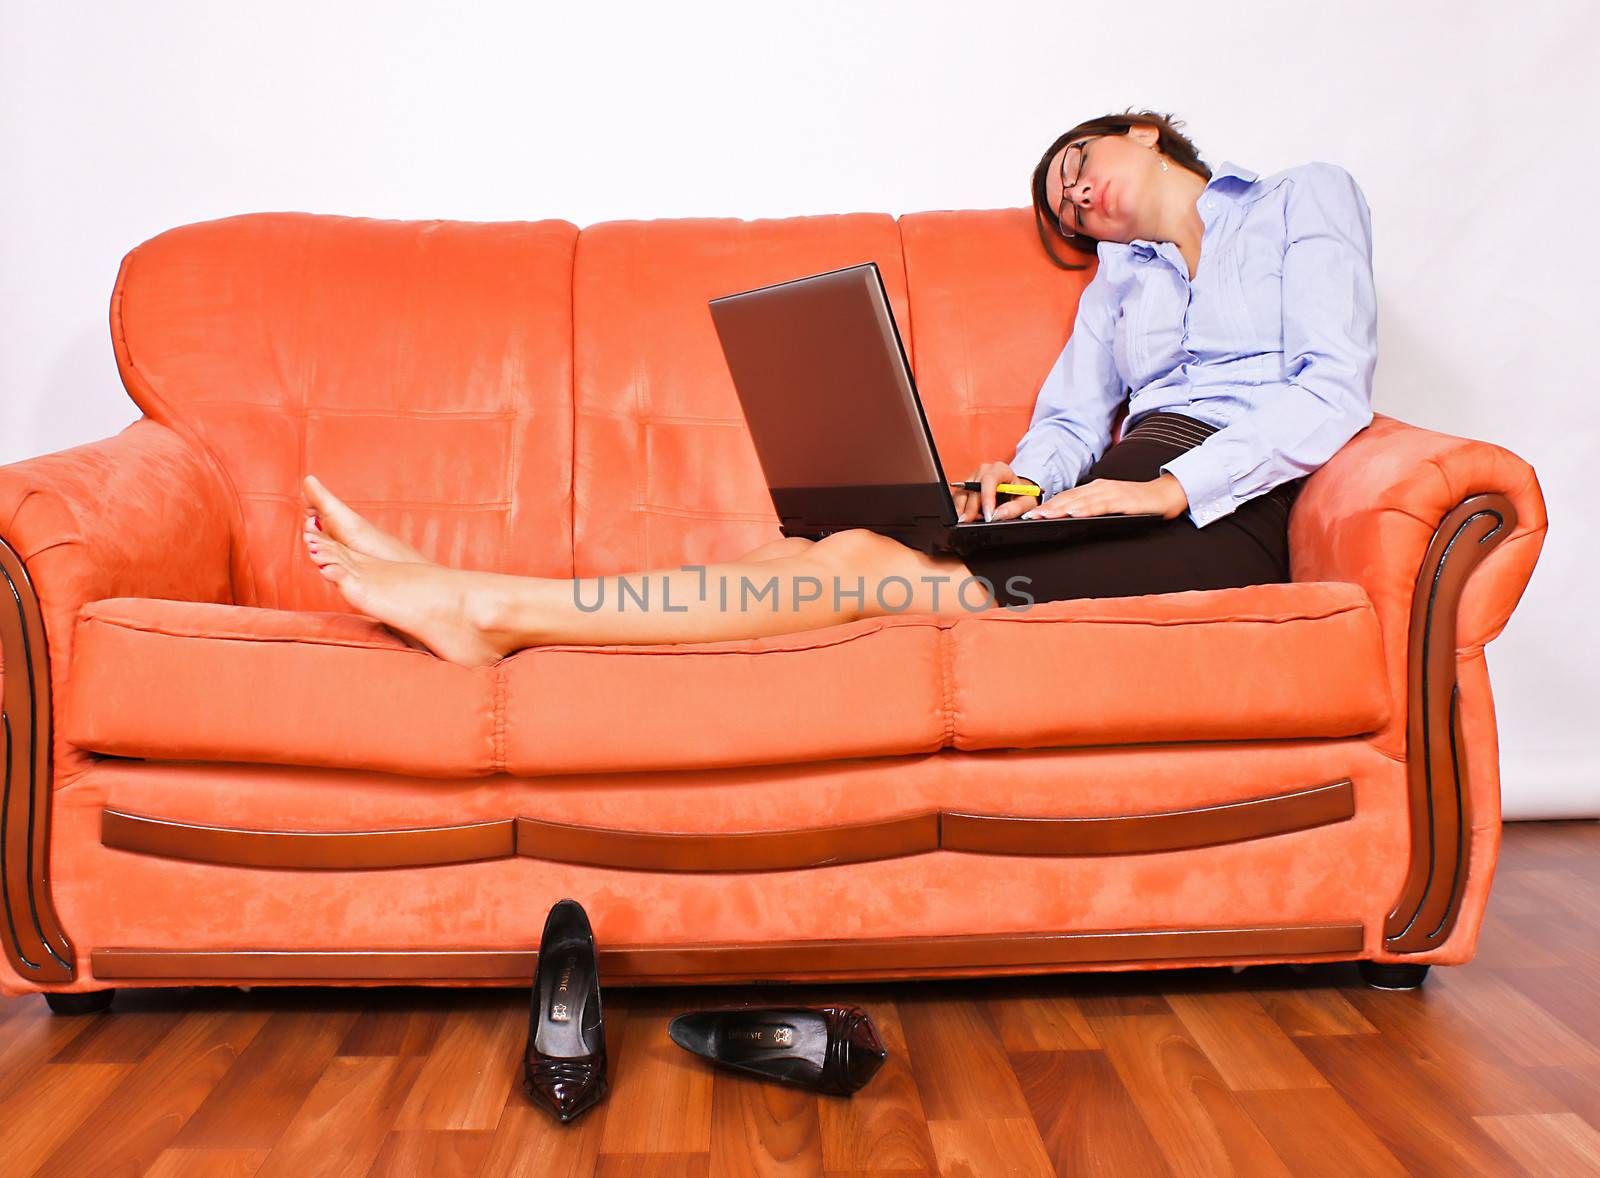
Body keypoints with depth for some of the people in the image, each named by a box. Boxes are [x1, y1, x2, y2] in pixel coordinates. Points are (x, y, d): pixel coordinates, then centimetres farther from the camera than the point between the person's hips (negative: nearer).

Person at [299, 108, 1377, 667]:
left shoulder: (1307, 195, 14)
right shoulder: (1119, 279, 32)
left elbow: (1336, 390, -3)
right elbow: (1069, 421, 15)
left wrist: (1165, 489, -15)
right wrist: (1020, 485, -8)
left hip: (1220, 513, -5)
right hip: (1126, 498, 5)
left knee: (861, 566, -26)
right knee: (814, 552, -18)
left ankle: (487, 607, -30)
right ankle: (476, 606, -24)